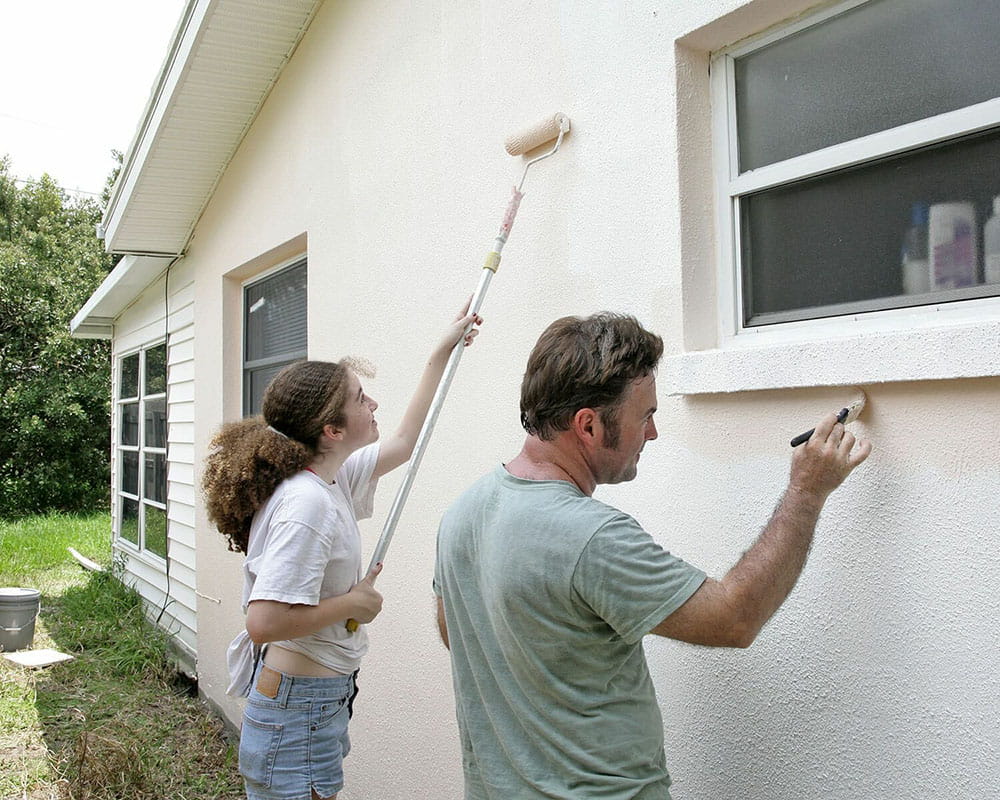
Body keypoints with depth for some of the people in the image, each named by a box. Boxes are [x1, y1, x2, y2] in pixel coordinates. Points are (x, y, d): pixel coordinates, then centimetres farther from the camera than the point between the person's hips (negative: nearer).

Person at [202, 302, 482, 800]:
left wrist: (443, 352, 18)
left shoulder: (331, 478, 3)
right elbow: (264, 622, -31)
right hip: (298, 707, -9)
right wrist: (353, 603, -18)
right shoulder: (308, 503, -26)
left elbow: (404, 441, 17)